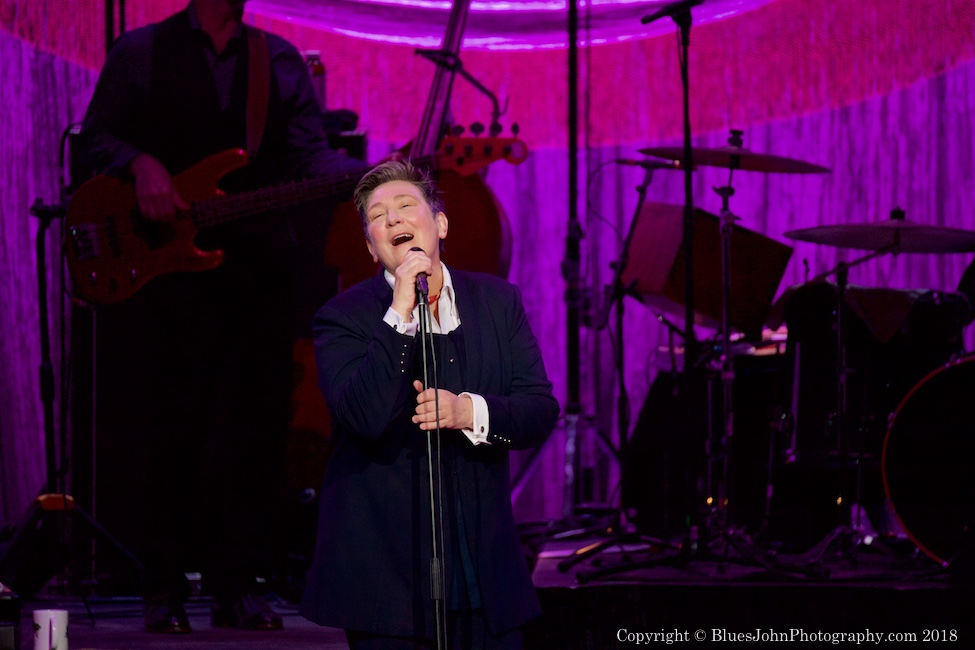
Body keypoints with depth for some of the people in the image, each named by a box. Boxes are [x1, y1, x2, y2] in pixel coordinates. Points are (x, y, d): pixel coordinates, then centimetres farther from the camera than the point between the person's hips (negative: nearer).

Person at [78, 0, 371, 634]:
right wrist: (140, 164, -13)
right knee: (175, 422, -3)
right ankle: (167, 589, 2)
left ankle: (239, 583, 6)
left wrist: (372, 173, -16)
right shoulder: (140, 53, 8)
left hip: (262, 260, 3)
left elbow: (312, 158, 4)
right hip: (169, 265, -3)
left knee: (259, 423, 0)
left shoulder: (282, 61, 13)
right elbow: (96, 136, 8)